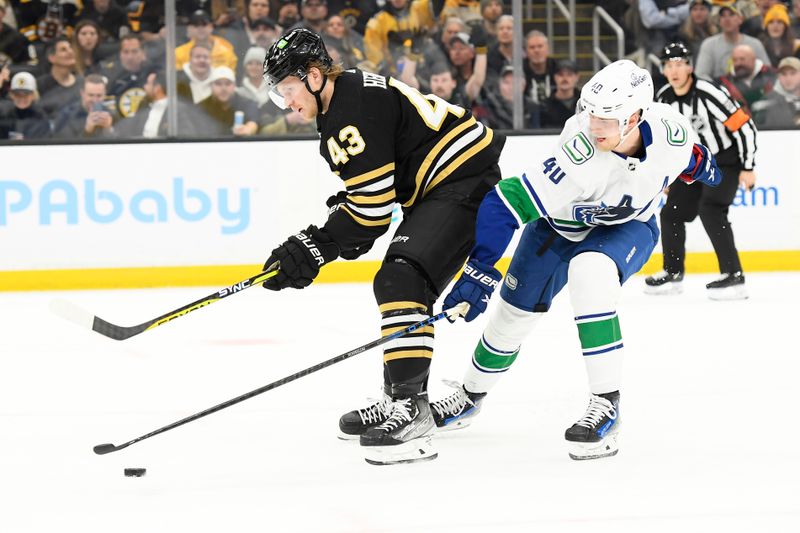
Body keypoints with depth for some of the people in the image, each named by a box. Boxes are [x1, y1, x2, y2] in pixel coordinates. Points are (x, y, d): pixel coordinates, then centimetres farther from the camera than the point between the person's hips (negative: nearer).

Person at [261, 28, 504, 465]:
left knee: (400, 280, -23)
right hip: (438, 187, 12)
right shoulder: (343, 104, 15)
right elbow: (372, 189, 24)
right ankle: (400, 399, 31)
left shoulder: (354, 111, -19)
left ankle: (410, 412, -30)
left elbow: (373, 205, -22)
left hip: (465, 183, -12)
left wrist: (315, 248, -17)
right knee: (400, 285, 19)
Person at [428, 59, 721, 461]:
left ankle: (606, 407, -25)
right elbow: (506, 203, -36)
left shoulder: (670, 131, -29)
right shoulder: (578, 156, -39)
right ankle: (471, 396, 37)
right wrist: (480, 269, -40)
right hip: (562, 225, 0)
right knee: (516, 308, 6)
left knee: (591, 273, -32)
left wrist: (698, 163, 20)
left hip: (629, 226, 0)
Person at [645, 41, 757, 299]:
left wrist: (748, 168, -19)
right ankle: (673, 274, 28)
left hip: (726, 160, -8)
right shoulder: (663, 98, -3)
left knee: (710, 209, -26)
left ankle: (733, 277, -25)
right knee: (672, 212, 7)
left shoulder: (708, 93, -25)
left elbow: (744, 126, -22)